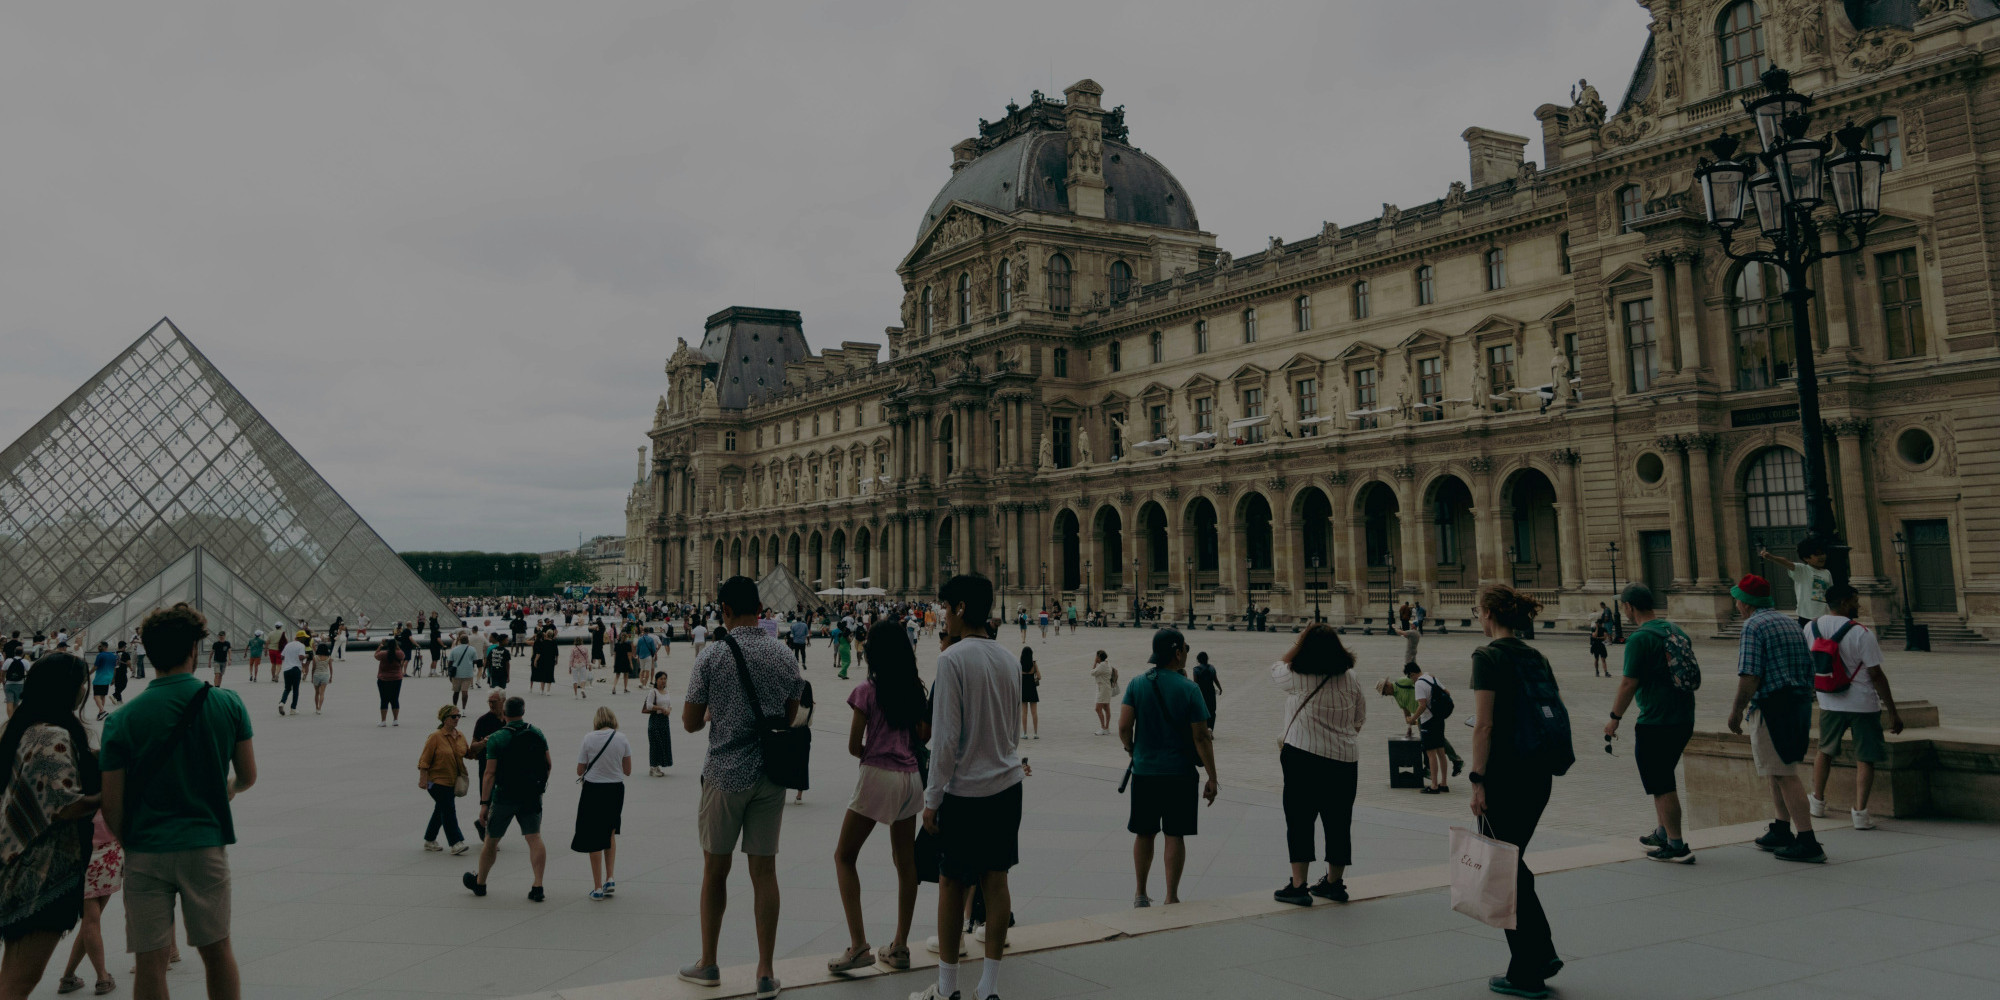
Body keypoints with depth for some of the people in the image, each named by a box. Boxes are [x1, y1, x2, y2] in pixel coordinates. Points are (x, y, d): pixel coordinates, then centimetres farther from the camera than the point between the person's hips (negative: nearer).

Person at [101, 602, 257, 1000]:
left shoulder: (122, 720, -7)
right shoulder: (228, 705, -5)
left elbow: (111, 807, -5)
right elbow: (248, 776, 5)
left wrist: (129, 844, 14)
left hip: (146, 852, -1)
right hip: (207, 844, 1)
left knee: (151, 962, 7)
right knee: (217, 950, 15)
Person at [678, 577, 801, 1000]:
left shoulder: (711, 657, -9)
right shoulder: (785, 657, 0)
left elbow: (690, 722, -3)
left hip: (725, 774, -2)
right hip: (771, 775, 2)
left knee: (715, 869, 13)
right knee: (764, 870, 7)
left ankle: (708, 964, 25)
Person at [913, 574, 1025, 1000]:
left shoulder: (953, 659, -14)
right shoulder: (1008, 660, 7)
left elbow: (946, 736, -15)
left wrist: (932, 797, -8)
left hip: (964, 789, -6)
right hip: (1007, 784, 6)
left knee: (951, 883, 6)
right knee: (995, 878, 9)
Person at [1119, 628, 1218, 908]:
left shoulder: (1137, 684, -3)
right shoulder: (1189, 689, -10)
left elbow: (1123, 727, -7)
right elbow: (1201, 737, -11)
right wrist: (1212, 778, -4)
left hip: (1144, 770, 3)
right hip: (1180, 772, -3)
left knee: (1144, 833, 14)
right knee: (1175, 835, 6)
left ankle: (1141, 894, 24)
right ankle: (1171, 898, 9)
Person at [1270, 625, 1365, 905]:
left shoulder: (1297, 679, -11)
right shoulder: (1351, 679, 3)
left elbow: (1276, 669, 11)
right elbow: (1360, 718, 12)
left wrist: (1298, 643, 13)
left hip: (1303, 757, -5)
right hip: (1345, 758, 5)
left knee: (1299, 820, 1)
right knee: (1338, 821, 13)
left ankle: (1298, 885, 1)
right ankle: (1334, 882, 24)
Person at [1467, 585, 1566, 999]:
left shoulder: (1488, 657, -12)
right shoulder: (1536, 656, 11)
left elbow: (1485, 724, -17)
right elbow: (1556, 714, 13)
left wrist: (1477, 780, -14)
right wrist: (1548, 764, 20)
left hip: (1505, 773, -8)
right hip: (1541, 773, 8)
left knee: (1506, 868, 3)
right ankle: (1542, 952, 20)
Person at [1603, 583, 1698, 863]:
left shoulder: (1640, 638, -15)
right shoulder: (1676, 631, 10)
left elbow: (1629, 684, -17)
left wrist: (1614, 718, -7)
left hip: (1655, 722, -9)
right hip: (1684, 719, 9)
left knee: (1662, 786, 1)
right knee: (1663, 779, 23)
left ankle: (1677, 846, 4)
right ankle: (1663, 832, 32)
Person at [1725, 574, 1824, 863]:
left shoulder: (1753, 626, -11)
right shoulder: (1789, 622, 16)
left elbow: (1750, 676, -19)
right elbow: (1808, 667, 17)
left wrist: (1736, 710, -10)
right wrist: (1804, 704, 24)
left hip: (1774, 706, -9)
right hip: (1801, 701, 9)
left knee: (1784, 774, -6)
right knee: (1776, 768, 20)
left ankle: (1807, 842, -7)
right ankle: (1782, 831, 28)